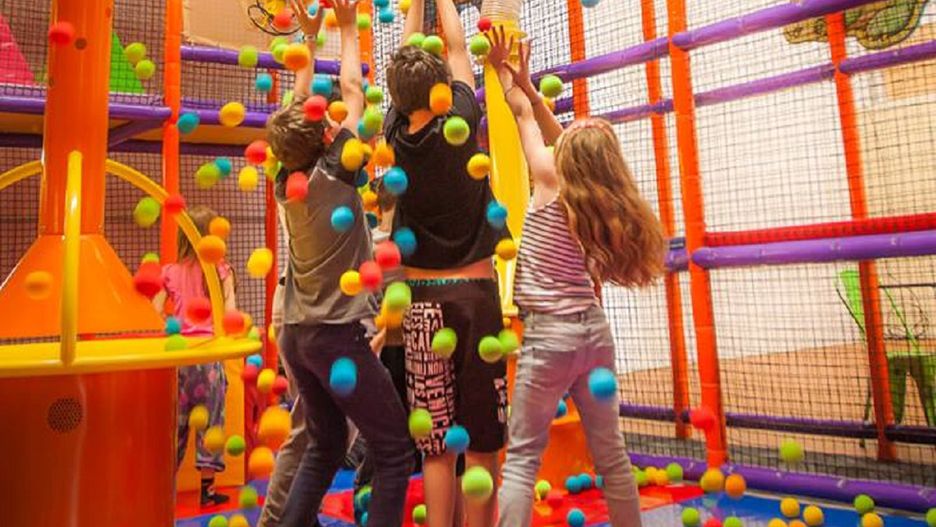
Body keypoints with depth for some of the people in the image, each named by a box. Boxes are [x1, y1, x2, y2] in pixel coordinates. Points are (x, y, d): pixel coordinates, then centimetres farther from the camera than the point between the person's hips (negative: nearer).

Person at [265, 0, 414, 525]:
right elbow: (353, 91, -1)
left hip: (296, 334, 8)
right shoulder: (335, 173, -11)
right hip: (338, 333, -8)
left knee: (325, 445, 20)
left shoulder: (287, 180, 4)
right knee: (396, 449, 1)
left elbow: (297, 109, 16)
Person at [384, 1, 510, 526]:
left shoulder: (396, 136, 2)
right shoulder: (460, 126, -3)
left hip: (423, 300, 2)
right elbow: (458, 50, 14)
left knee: (436, 445, 5)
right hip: (476, 294, -2)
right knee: (482, 442, 4)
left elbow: (409, 60, 19)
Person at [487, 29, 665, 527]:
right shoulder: (604, 204, 7)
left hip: (549, 335, -6)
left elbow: (525, 117, 8)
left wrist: (504, 72, 24)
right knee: (610, 453, 15)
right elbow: (569, 140, 19)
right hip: (594, 330, 6)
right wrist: (527, 84, 22)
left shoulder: (551, 183, -8)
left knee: (521, 456, 2)